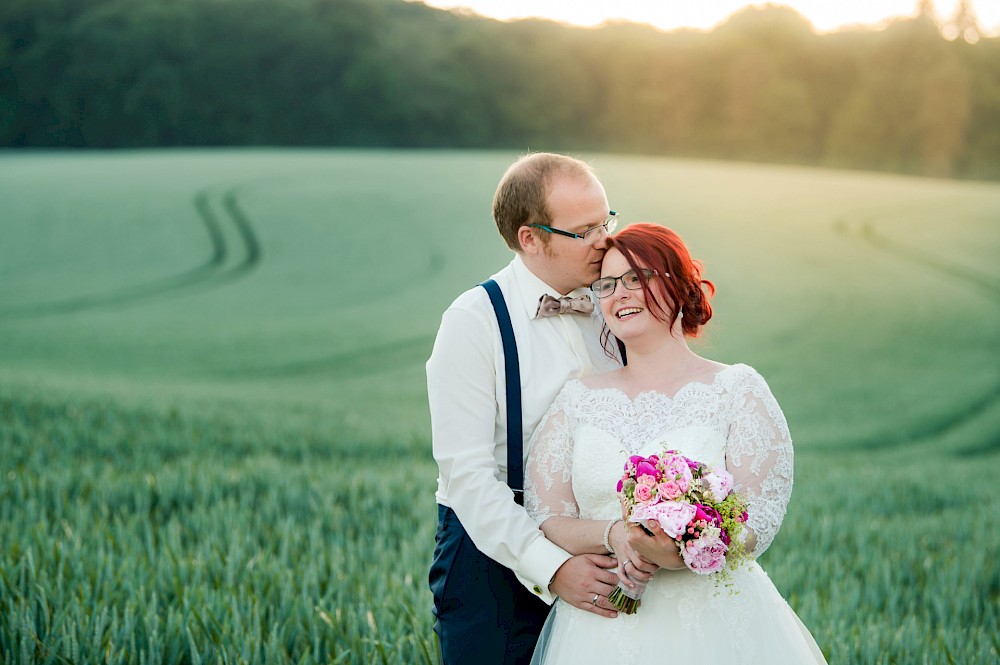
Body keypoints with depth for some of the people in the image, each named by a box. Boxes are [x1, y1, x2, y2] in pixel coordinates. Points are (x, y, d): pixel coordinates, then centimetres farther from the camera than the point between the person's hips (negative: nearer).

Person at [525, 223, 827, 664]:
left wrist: (680, 552, -28)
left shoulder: (738, 390, -1)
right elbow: (544, 520, 1)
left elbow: (757, 522, -10)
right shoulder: (578, 399, 7)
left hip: (715, 625, -2)